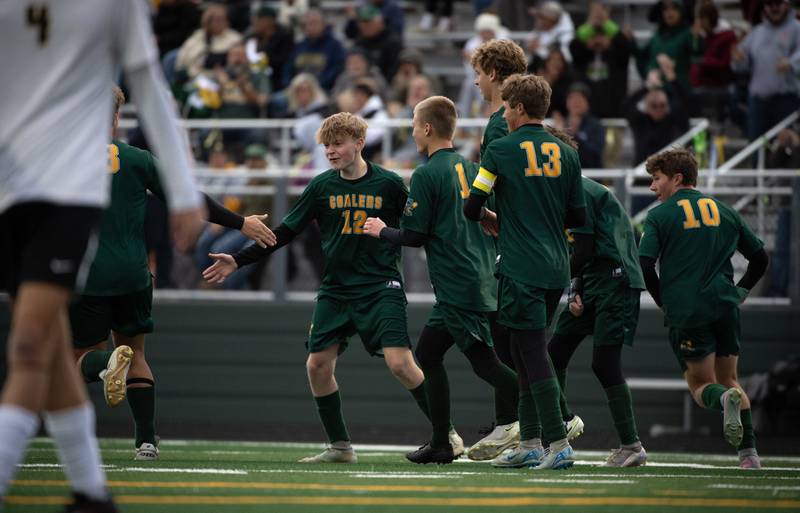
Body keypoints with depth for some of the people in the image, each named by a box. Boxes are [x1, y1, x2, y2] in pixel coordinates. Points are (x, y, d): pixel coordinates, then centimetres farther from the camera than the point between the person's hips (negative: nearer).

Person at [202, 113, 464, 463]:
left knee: (399, 363, -16)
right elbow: (285, 232, 7)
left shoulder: (389, 184, -5)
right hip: (335, 289, 4)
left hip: (380, 287, -4)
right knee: (317, 365, -4)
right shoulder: (322, 187, 3)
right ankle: (340, 447, 10)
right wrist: (238, 261, 4)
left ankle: (446, 433, -2)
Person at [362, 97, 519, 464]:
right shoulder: (473, 169, 14)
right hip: (483, 279, 8)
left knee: (485, 363, -10)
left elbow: (414, 237, -10)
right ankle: (440, 444, 15)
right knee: (428, 352, 17)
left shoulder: (427, 175, -9)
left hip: (457, 288, -8)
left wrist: (381, 230, 9)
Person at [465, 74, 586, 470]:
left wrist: (495, 221, 16)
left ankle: (558, 444, -13)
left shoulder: (501, 151, -7)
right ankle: (530, 443, 16)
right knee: (525, 351, 15)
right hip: (556, 269, 6)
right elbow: (578, 217, 12)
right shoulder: (565, 153, 9)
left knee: (533, 353, -6)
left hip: (521, 269, -6)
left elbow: (472, 208, -5)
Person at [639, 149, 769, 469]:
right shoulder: (724, 211, 15)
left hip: (686, 312, -4)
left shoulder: (659, 216, 2)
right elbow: (760, 258, 19)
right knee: (728, 379, 16)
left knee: (701, 384, 8)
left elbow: (645, 266, -8)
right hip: (725, 309, 4)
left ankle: (724, 399, -28)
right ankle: (749, 452, -1)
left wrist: (664, 302, 6)